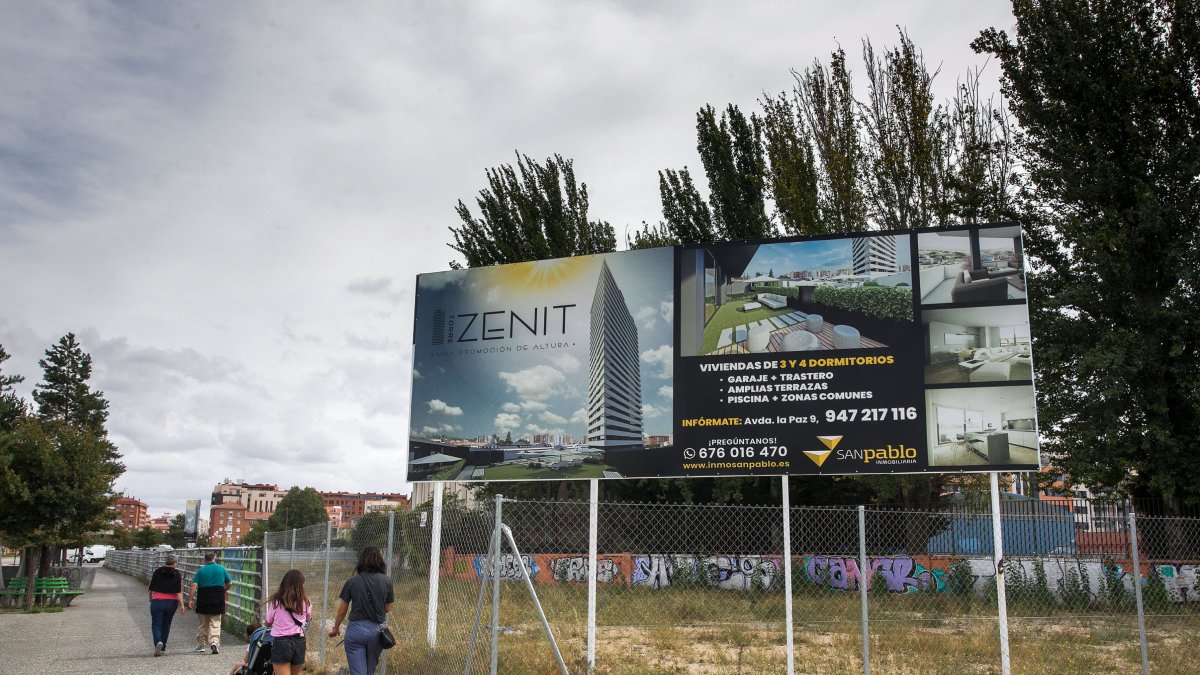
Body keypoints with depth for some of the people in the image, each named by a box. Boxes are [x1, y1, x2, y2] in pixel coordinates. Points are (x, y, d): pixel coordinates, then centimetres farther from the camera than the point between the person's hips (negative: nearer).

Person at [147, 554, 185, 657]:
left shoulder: (157, 572, -3)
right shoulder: (178, 574, -4)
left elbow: (150, 589, 1)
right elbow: (179, 591, -9)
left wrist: (150, 598, 20)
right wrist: (181, 605, -7)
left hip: (157, 601, -2)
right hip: (172, 602, 2)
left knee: (156, 624, 1)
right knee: (166, 624, 16)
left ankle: (158, 642, -24)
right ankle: (162, 647, 21)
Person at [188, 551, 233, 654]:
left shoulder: (201, 570, 1)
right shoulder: (222, 569, 5)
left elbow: (194, 585, -7)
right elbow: (229, 583, 8)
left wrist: (191, 599, -4)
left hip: (203, 599, 0)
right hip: (218, 599, 0)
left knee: (203, 623, 14)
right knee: (215, 622, 1)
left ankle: (201, 644, 21)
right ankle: (214, 641, -17)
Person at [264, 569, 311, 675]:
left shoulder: (276, 601, -5)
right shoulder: (305, 602, 1)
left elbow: (267, 623, 9)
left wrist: (265, 620, 32)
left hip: (281, 642, -3)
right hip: (299, 642, 3)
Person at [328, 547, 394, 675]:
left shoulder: (352, 581, -3)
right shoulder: (386, 581, -3)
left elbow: (341, 611, 4)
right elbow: (388, 609, 5)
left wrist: (336, 628, 20)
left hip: (356, 629, -1)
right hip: (376, 630, 2)